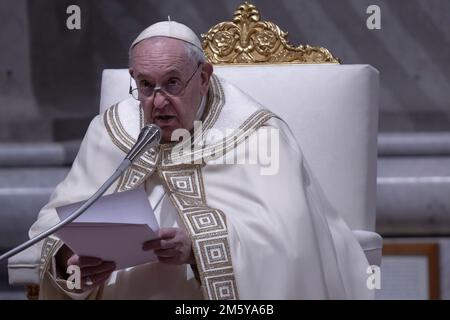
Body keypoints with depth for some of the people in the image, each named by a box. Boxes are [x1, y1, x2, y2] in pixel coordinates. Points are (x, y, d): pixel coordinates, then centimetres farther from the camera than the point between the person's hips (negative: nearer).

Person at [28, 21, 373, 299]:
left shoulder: (257, 136, -3)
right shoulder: (111, 133, 7)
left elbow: (281, 234, -14)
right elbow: (61, 221, 6)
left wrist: (200, 246, -29)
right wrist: (68, 260, -17)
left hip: (224, 295, -3)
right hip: (124, 290, 4)